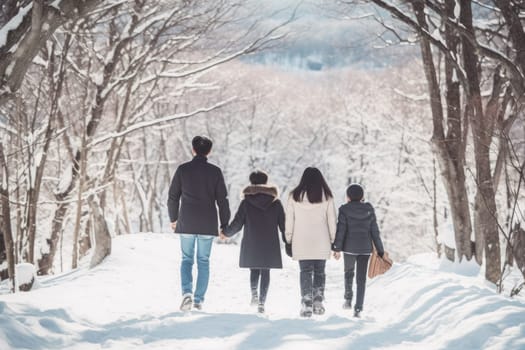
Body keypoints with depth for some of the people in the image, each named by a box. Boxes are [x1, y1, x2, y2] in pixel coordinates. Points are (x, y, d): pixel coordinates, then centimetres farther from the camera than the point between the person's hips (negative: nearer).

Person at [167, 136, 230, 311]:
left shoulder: (183, 169, -2)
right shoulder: (215, 171, -1)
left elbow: (173, 196, 3)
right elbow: (222, 200, 0)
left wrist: (173, 218, 17)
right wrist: (224, 225, 6)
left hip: (186, 223, 0)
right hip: (208, 224, 0)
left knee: (187, 259, 9)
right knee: (203, 261, 10)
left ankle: (187, 292, -14)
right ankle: (199, 300, 9)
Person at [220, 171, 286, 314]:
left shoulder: (246, 202, -2)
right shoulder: (275, 202, 2)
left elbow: (237, 223, -1)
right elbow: (283, 224, 2)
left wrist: (226, 233, 18)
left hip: (251, 244, 0)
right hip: (270, 244, 0)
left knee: (254, 269, 15)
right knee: (265, 272, 5)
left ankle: (254, 292, -9)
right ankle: (261, 302, -2)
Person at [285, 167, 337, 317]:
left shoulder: (295, 196, 1)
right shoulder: (326, 197, 1)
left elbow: (289, 220, 2)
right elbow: (332, 220, 2)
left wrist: (289, 239, 10)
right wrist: (333, 239, 9)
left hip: (301, 242, 0)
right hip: (321, 242, 1)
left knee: (305, 272, 1)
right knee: (319, 272, 12)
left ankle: (306, 305, -8)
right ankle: (318, 303, 10)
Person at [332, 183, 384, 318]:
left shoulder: (344, 210, -5)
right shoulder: (369, 210, 3)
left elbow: (341, 230, -10)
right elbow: (374, 231, 3)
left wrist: (337, 248, -7)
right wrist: (380, 251, 8)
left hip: (349, 247, -2)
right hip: (365, 248, 2)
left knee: (348, 272, 22)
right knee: (361, 278, 4)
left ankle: (348, 299, 10)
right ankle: (358, 308, -2)